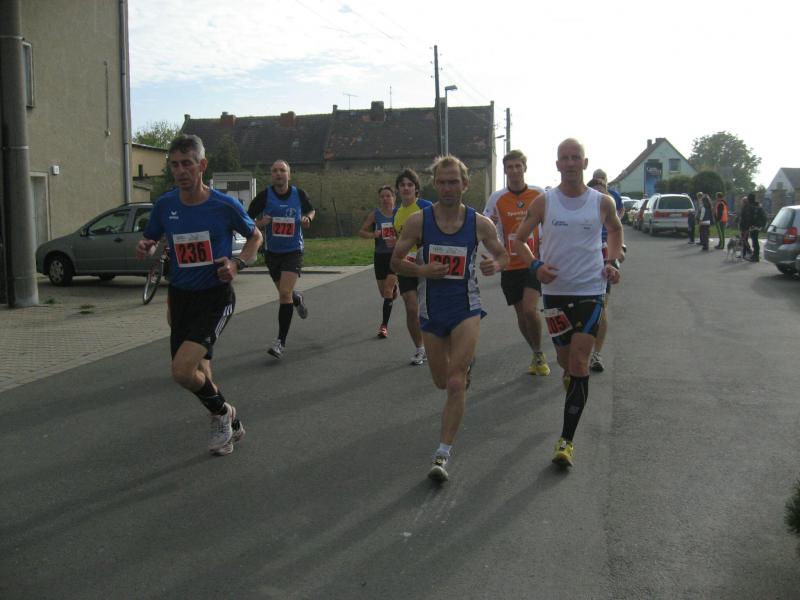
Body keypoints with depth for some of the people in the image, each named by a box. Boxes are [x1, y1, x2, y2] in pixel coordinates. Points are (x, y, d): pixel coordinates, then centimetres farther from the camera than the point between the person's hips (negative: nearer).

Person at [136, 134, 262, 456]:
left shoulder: (225, 205, -12)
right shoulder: (165, 205, -3)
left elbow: (255, 236, 4)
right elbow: (149, 241, 13)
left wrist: (238, 263, -13)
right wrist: (144, 248, -12)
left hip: (216, 297, -5)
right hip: (180, 296, 5)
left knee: (182, 370, -21)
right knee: (199, 376, 13)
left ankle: (221, 413, 8)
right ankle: (231, 424, 40)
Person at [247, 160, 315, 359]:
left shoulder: (299, 194, -3)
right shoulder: (264, 196, -7)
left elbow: (311, 210, 17)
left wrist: (307, 219, -6)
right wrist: (259, 223, -22)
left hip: (293, 251, -2)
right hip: (272, 251, 2)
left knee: (285, 293, -16)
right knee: (284, 292, 17)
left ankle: (281, 342, -10)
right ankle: (297, 300, 56)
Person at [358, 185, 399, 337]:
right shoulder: (374, 215, -1)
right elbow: (361, 231, 0)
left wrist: (398, 240, -18)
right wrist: (373, 235, -19)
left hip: (395, 255, -2)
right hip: (380, 256, 3)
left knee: (388, 290, -12)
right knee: (383, 292, 13)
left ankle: (384, 325, -5)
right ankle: (394, 287, 51)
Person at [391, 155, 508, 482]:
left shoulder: (480, 223, -7)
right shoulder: (418, 220, -8)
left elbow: (502, 254, 9)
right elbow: (395, 261, 0)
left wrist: (495, 265, -15)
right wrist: (422, 270, -20)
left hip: (466, 309, -2)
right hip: (431, 310, 2)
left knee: (456, 385, -12)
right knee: (441, 381, 18)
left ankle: (443, 455, -2)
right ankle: (466, 362, 55)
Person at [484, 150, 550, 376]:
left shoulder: (539, 195, -1)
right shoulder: (497, 198, -1)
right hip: (510, 264, 2)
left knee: (530, 309, -19)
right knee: (521, 315, 10)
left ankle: (538, 354, 3)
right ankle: (537, 354, 31)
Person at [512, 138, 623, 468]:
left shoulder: (602, 202, -1)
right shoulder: (544, 202, -2)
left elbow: (615, 229, 20)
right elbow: (519, 239, 5)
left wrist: (612, 261, 4)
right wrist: (536, 265, -14)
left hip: (590, 291, -1)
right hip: (555, 289, 1)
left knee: (579, 364, -10)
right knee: (566, 358, 14)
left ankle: (566, 440, -4)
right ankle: (571, 375, 53)